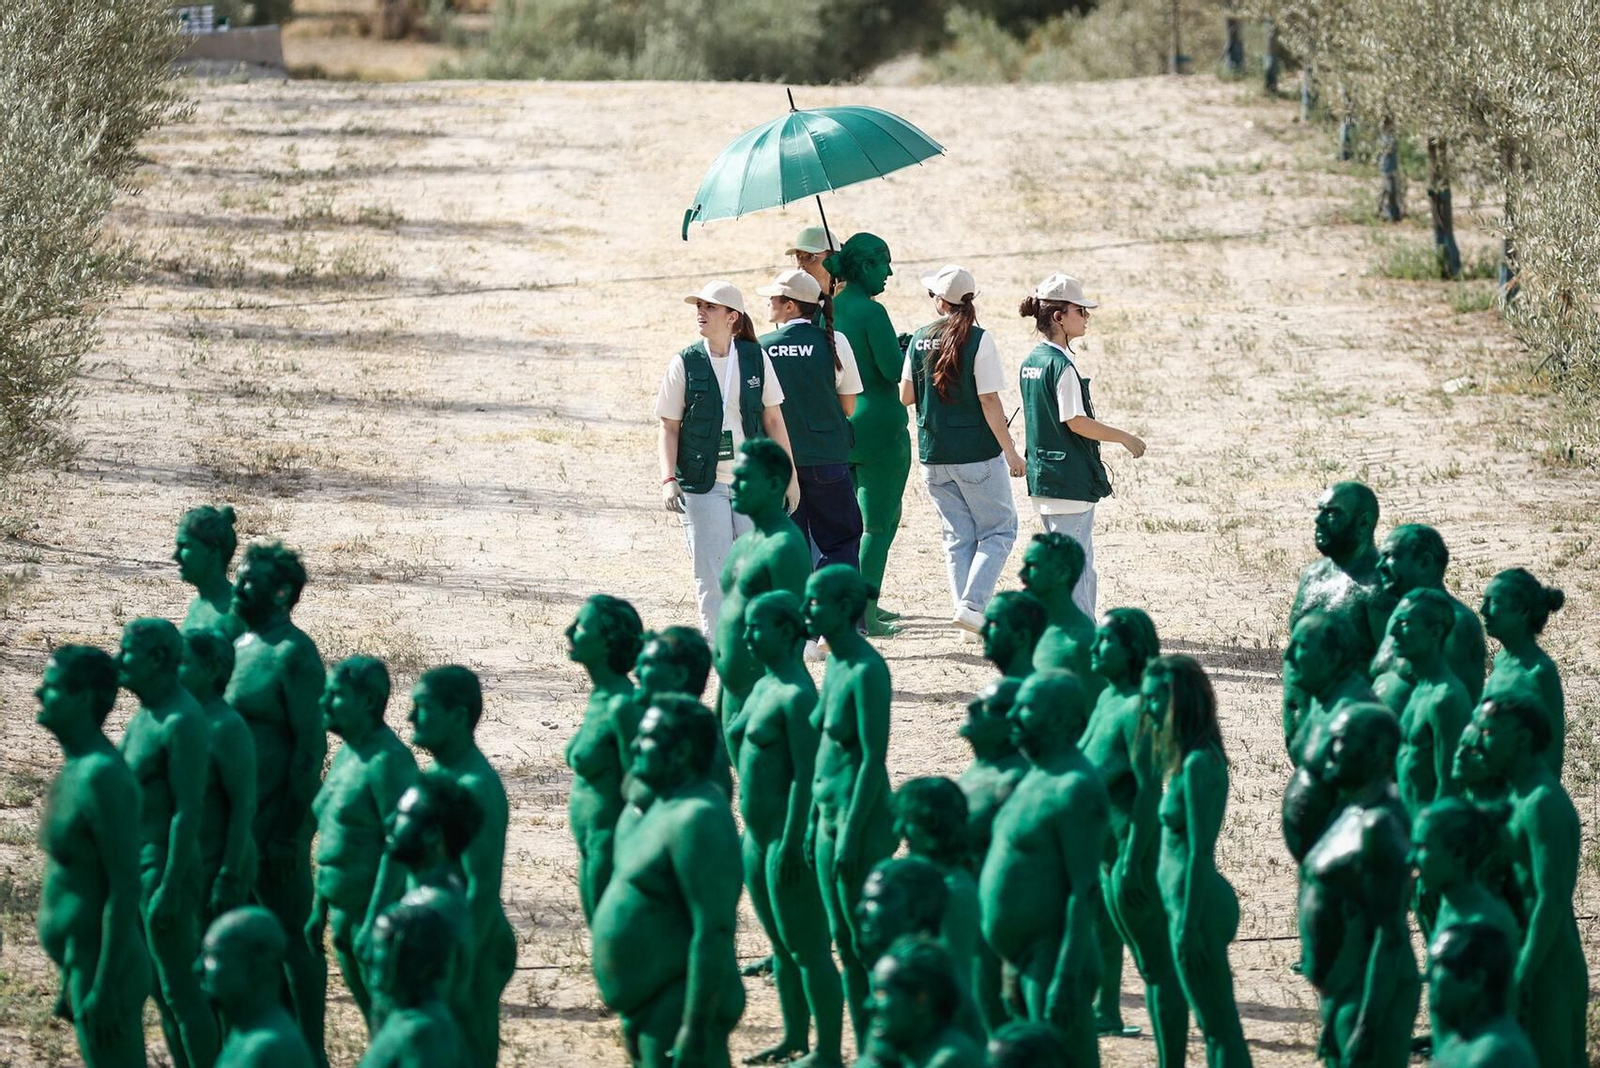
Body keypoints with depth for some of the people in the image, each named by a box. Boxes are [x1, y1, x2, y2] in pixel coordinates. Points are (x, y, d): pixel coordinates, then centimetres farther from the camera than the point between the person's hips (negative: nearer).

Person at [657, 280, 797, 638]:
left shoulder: (755, 358, 4)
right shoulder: (685, 364, -1)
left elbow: (773, 420, 10)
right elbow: (669, 427, 2)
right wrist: (669, 480, -8)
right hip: (703, 484, -2)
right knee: (712, 574, -5)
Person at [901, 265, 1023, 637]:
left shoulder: (920, 340, 1)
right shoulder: (978, 340, -12)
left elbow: (906, 396, 6)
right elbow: (989, 401, -14)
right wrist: (1010, 452, -9)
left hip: (933, 454, 5)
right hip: (976, 452, -5)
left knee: (957, 536, 14)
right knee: (999, 530, 6)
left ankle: (965, 608, 9)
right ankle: (972, 603, -10)